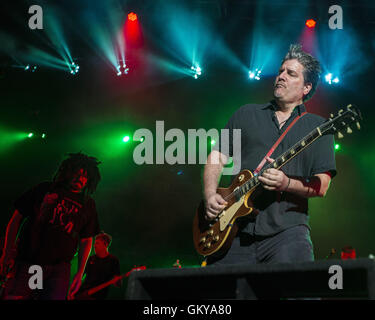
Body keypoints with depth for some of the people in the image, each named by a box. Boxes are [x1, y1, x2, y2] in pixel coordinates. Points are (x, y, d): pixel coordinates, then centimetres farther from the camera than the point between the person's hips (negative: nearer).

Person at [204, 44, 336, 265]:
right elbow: (217, 158, 15)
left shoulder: (317, 126, 11)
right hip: (234, 228, 2)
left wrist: (287, 184, -16)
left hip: (286, 228, -2)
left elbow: (321, 186, 2)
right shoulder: (246, 114, 18)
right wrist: (210, 195, -2)